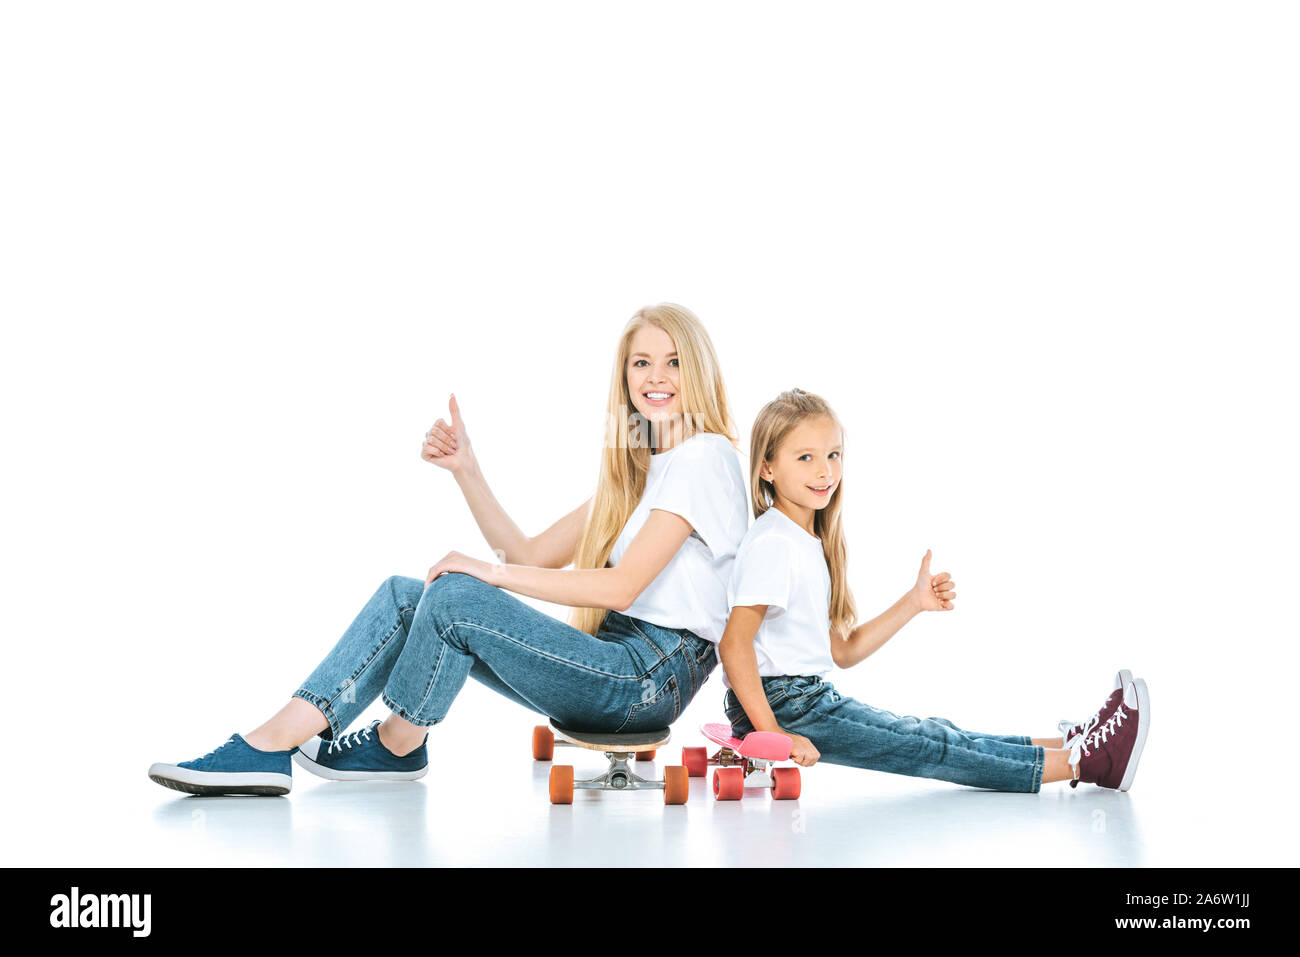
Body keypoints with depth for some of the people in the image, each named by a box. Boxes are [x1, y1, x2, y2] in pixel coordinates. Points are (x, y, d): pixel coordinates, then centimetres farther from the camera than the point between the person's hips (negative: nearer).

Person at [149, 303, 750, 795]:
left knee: (455, 595, -24)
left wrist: (491, 572, -14)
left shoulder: (703, 457, -7)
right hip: (614, 657, 9)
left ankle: (396, 746, 1)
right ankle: (270, 747, -13)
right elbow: (532, 556, 15)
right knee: (405, 596, -3)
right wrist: (467, 470, 4)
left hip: (655, 675, -9)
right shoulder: (634, 466, 22)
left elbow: (623, 585, -18)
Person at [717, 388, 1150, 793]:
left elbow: (842, 651, 14)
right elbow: (734, 644, -27)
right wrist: (772, 734, -31)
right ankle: (1081, 762, -14)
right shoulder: (773, 543, -16)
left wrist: (913, 603, 8)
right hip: (775, 703, -9)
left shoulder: (812, 543, 15)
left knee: (935, 734, 3)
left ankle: (1072, 745, 0)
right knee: (924, 745, -11)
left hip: (812, 698, 9)